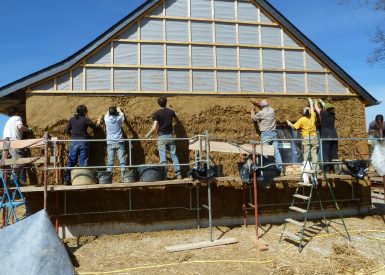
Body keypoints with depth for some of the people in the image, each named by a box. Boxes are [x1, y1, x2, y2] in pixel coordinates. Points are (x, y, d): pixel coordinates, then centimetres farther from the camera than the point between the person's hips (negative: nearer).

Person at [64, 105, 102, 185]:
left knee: (71, 162, 10)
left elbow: (67, 131, 10)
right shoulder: (86, 120, -6)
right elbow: (95, 127, 7)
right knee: (83, 163, 3)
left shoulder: (72, 119, 4)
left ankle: (67, 180, 12)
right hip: (83, 142, -3)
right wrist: (99, 120, 23)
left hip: (73, 142, 3)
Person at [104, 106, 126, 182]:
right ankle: (123, 178, -6)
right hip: (119, 142, -1)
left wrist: (110, 110, 43)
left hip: (110, 143, 1)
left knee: (110, 161, 1)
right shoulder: (119, 119, -1)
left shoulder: (107, 119, 0)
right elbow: (122, 114, 24)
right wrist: (119, 110, 43)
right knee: (122, 160, -2)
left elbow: (107, 114, 25)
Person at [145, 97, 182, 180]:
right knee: (174, 155, 10)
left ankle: (164, 175, 2)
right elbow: (175, 116, 29)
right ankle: (178, 174, 11)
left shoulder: (156, 114, -8)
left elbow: (155, 127, -15)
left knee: (163, 156, 0)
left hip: (161, 137, -3)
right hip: (170, 136, 3)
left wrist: (149, 134, 1)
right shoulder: (170, 111, 5)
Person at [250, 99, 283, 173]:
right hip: (274, 133, 5)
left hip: (265, 134, -5)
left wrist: (252, 112, 29)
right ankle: (280, 168, 4)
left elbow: (253, 118, 11)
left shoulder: (261, 113, -8)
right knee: (276, 151, 4)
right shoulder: (272, 110, 7)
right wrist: (258, 104, 33)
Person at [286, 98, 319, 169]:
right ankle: (314, 169, 5)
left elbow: (294, 127, -7)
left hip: (306, 138, -3)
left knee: (306, 154, -1)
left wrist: (289, 124, 13)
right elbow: (312, 108, 20)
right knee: (314, 154, 5)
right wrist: (311, 102, 36)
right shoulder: (312, 116, 1)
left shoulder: (302, 119, -8)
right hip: (314, 137, 3)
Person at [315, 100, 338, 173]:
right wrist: (321, 101, 43)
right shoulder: (333, 114, 11)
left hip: (326, 137, -5)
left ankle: (327, 170, -7)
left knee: (326, 155, -5)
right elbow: (328, 107, 30)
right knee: (334, 155, 7)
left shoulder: (324, 114, -2)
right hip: (334, 137, 5)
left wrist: (316, 102, 34)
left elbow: (316, 108, 14)